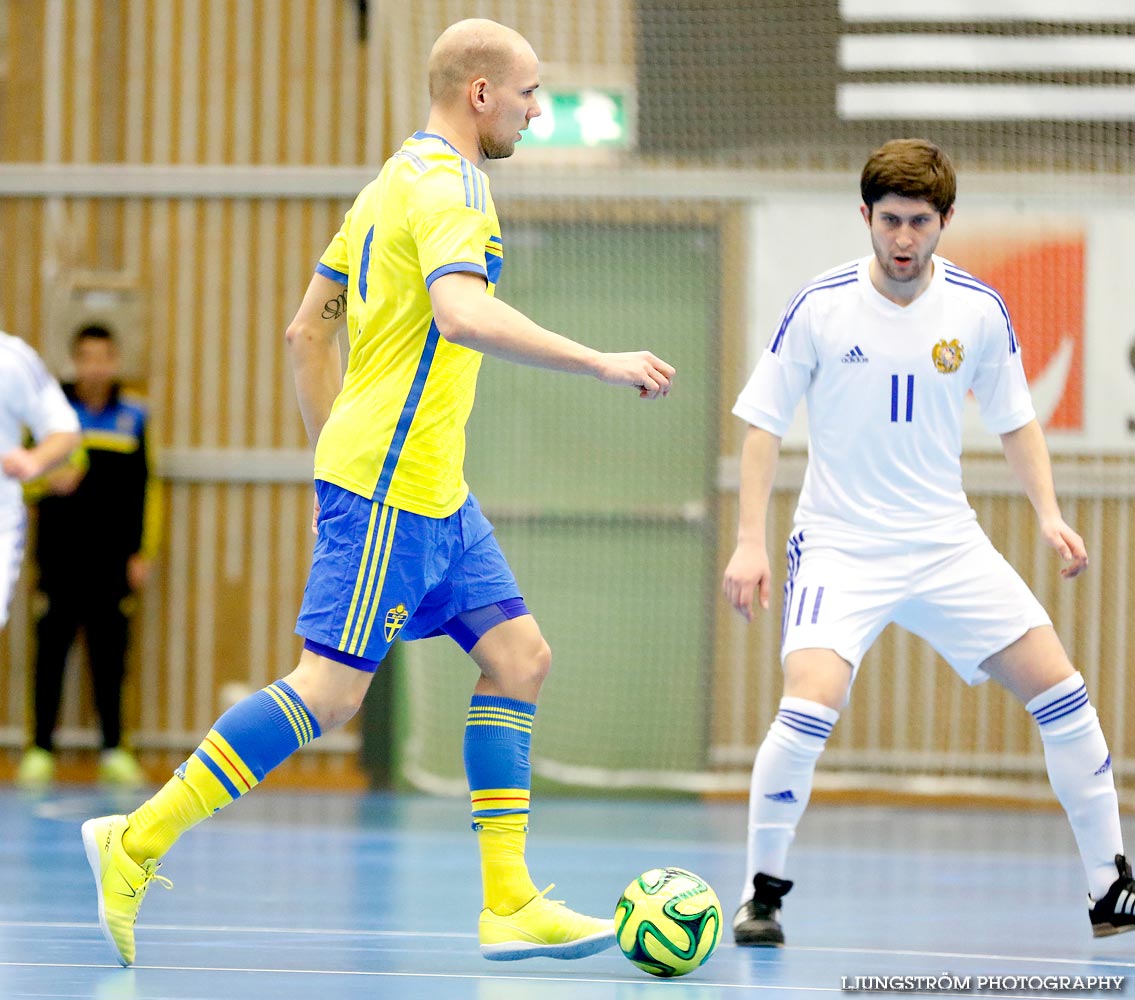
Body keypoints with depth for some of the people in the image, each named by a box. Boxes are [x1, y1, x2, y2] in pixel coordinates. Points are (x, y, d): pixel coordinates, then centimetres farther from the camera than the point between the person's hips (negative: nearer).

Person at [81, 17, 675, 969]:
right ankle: (139, 841, -5)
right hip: (392, 488, -10)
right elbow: (463, 313, -31)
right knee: (332, 686, -10)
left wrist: (333, 458, 24)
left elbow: (308, 330, 21)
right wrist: (601, 362, -28)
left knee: (519, 657, 6)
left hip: (434, 493, 10)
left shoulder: (396, 181, 18)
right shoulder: (449, 185, -12)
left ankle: (509, 901, 3)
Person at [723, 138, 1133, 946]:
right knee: (811, 705, -25)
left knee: (1060, 689, -3)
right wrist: (750, 541, -10)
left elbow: (1015, 419, 10)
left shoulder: (979, 310, -2)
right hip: (841, 548, -3)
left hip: (948, 546, 3)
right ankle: (763, 893, -6)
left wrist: (1048, 512, -4)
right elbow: (763, 423, -3)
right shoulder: (820, 308, -10)